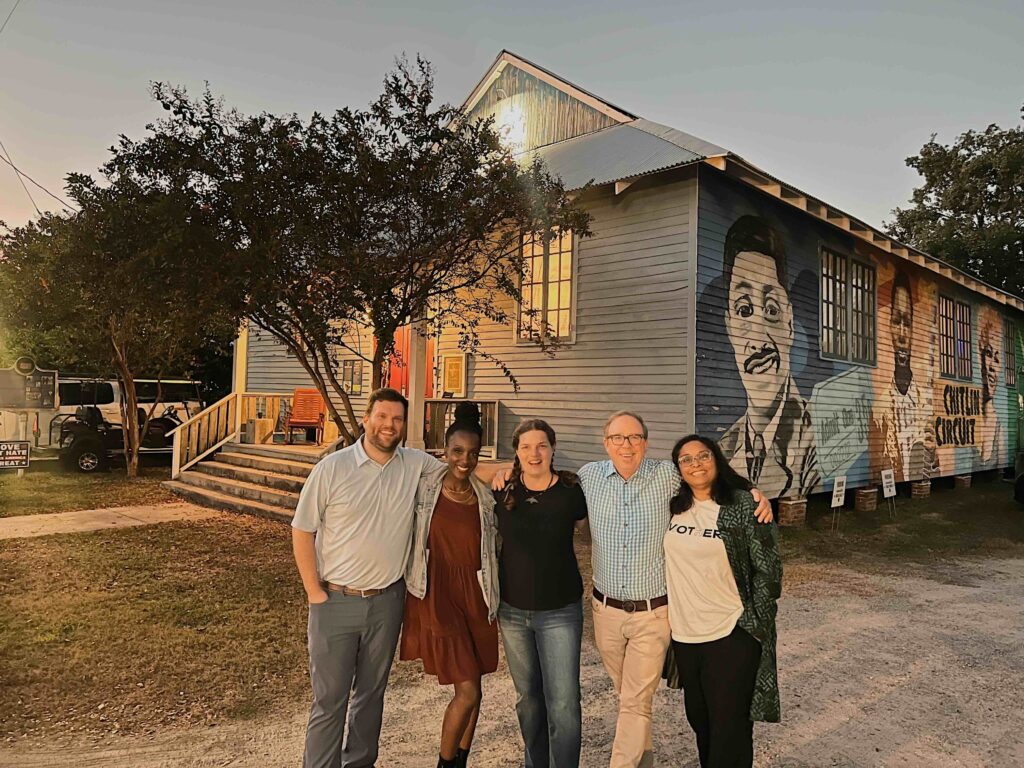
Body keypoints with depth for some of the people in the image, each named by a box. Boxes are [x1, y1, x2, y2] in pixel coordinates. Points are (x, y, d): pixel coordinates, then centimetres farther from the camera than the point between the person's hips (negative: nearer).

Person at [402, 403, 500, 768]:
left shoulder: (486, 497, 3)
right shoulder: (424, 488, -7)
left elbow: (493, 549, 10)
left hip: (476, 597, 4)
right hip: (437, 597, -4)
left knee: (471, 689, 14)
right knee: (468, 692, -4)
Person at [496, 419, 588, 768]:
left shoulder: (572, 491, -11)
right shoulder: (503, 491, -6)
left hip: (560, 611, -3)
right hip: (513, 609, 3)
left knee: (563, 704, -4)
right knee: (528, 697, 19)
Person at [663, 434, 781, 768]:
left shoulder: (743, 504, -12)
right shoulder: (673, 507, 2)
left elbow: (768, 568, -9)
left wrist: (755, 623, -9)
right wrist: (671, 613, 11)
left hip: (731, 634, -5)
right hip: (684, 634, 5)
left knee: (729, 725, 6)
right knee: (699, 720, 20)